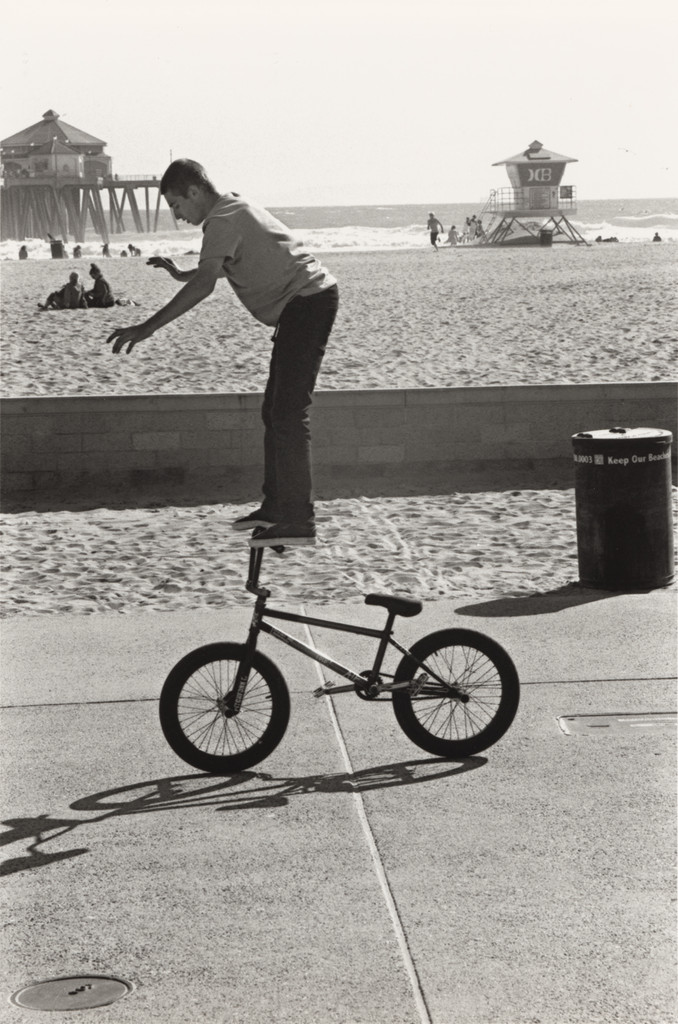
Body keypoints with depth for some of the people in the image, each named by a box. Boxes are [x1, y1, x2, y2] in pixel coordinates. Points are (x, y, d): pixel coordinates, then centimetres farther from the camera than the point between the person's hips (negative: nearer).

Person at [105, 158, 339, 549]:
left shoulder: (223, 220, -13)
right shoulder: (235, 209, 19)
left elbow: (204, 286, -26)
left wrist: (147, 328, -28)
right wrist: (180, 273, 39)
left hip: (307, 301, -11)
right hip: (310, 301, 11)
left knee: (288, 414, -14)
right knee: (275, 412, 13)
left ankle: (298, 521, -16)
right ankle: (276, 506, 17)